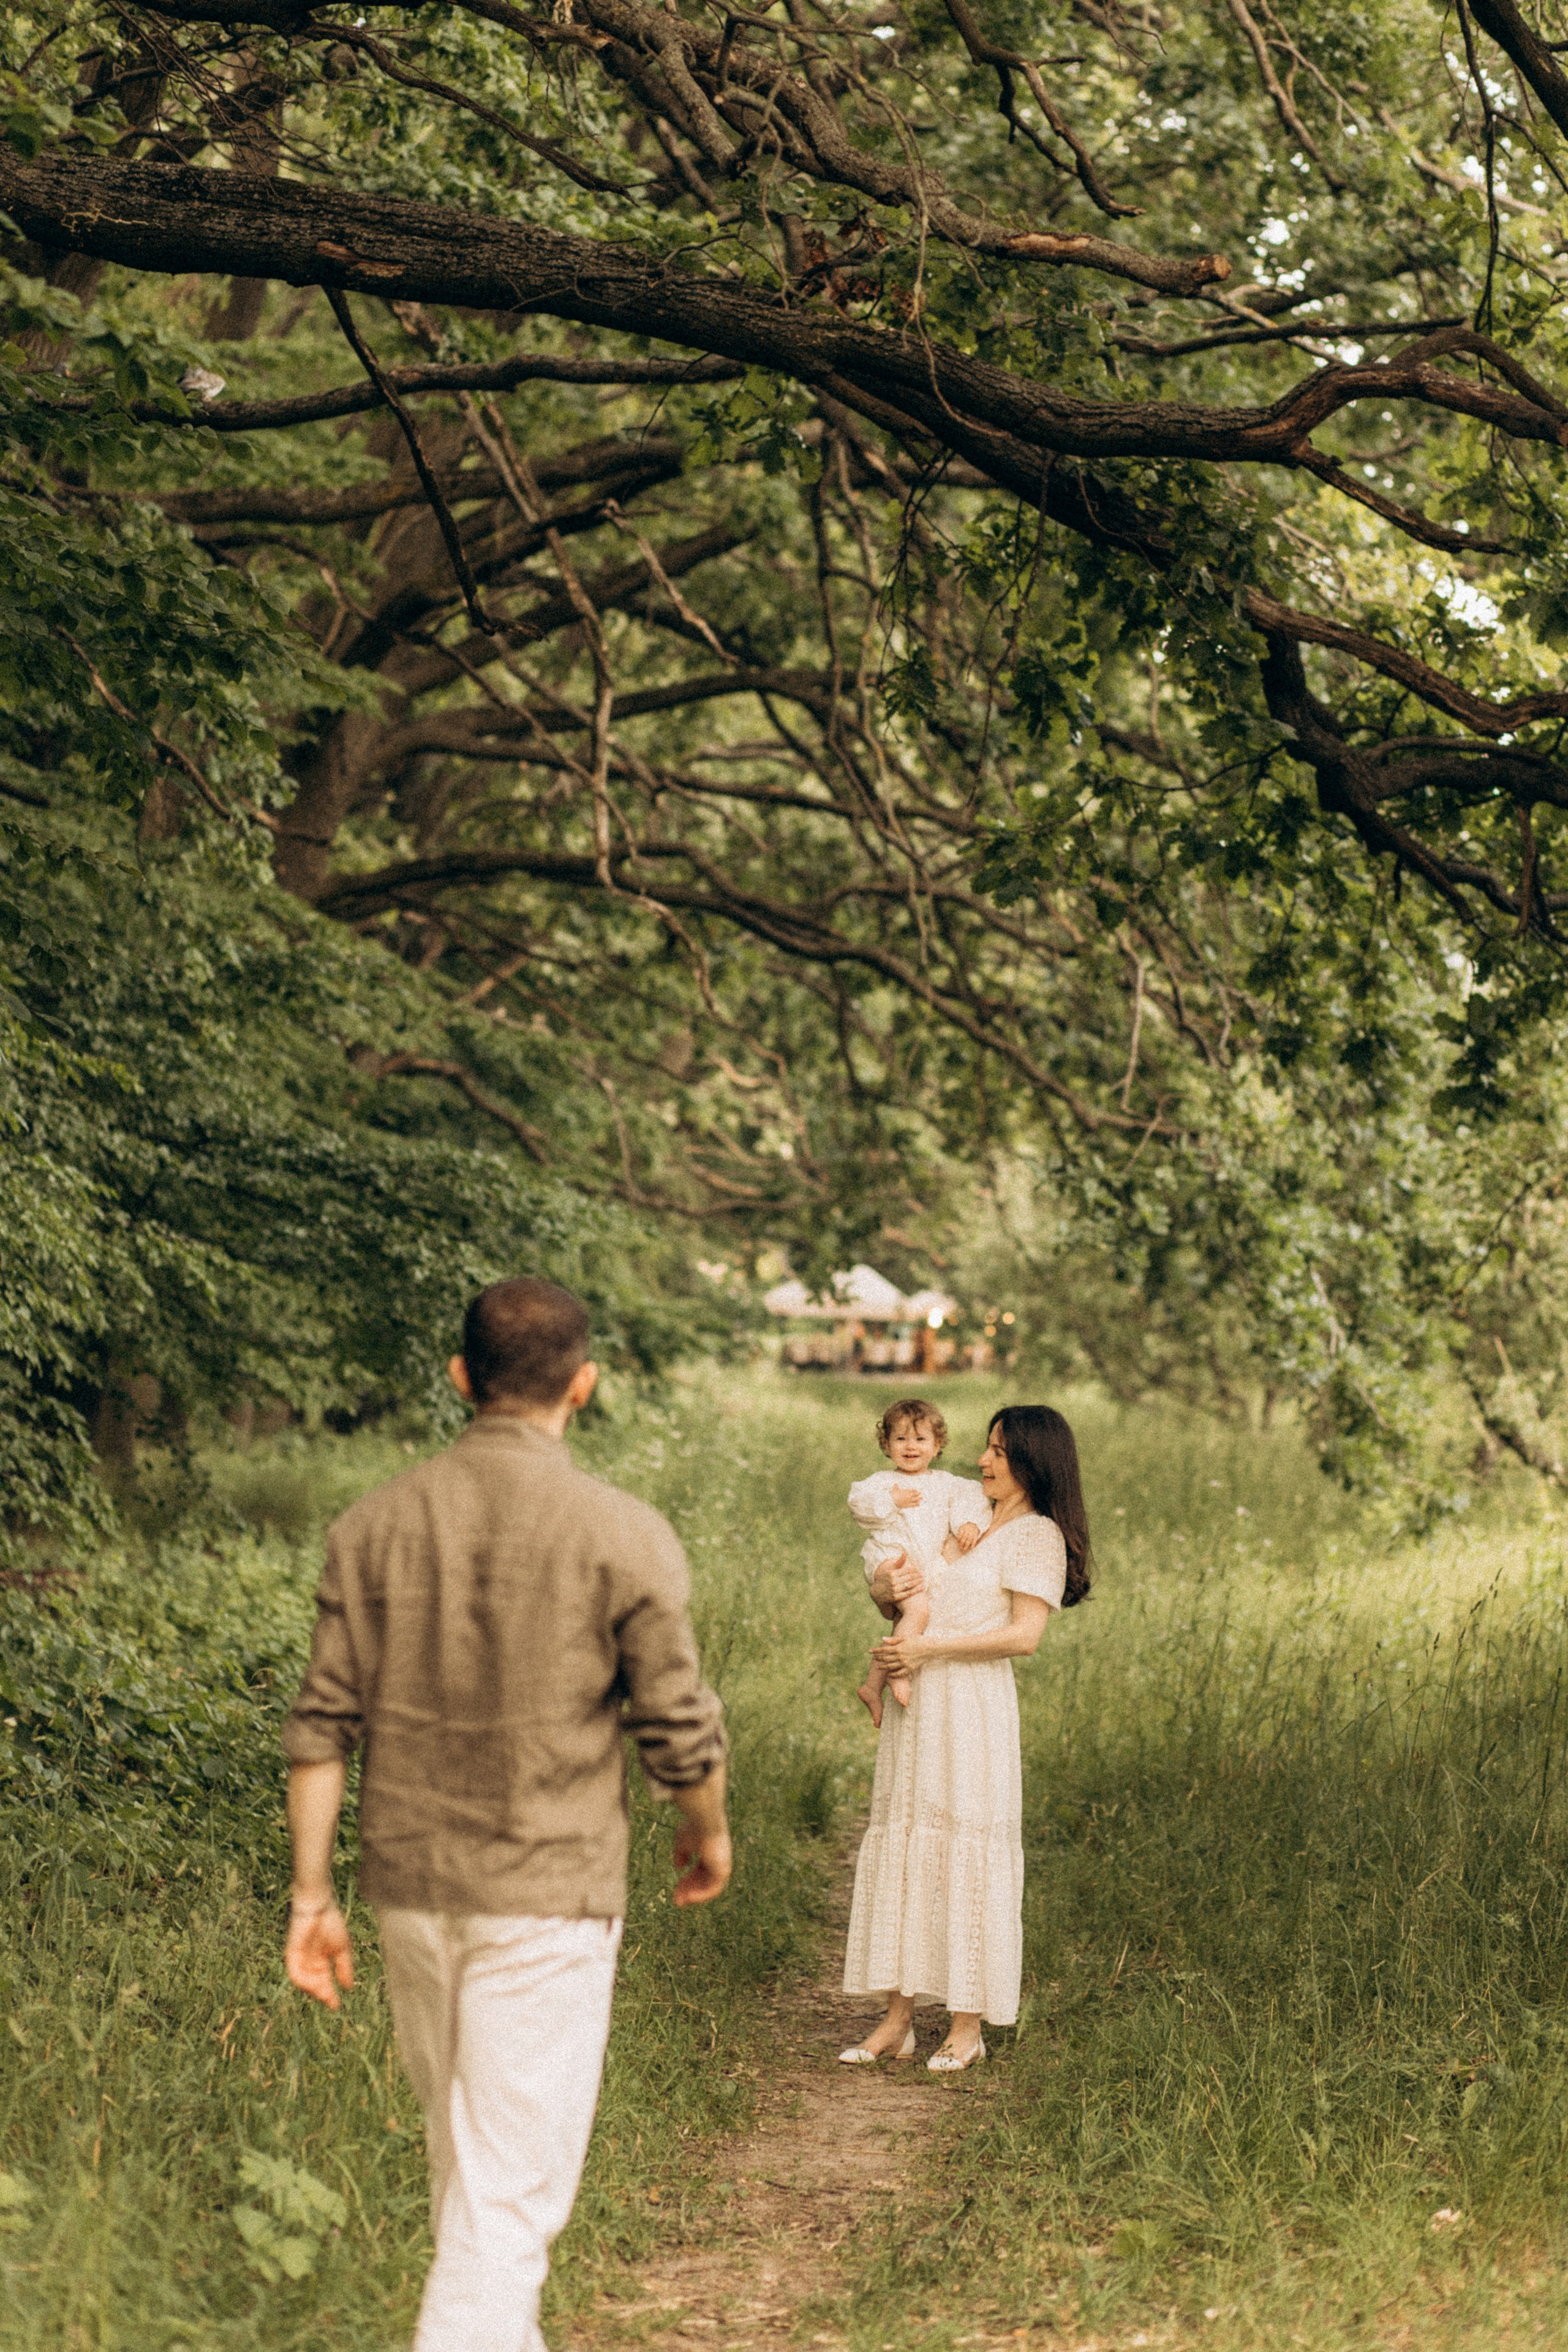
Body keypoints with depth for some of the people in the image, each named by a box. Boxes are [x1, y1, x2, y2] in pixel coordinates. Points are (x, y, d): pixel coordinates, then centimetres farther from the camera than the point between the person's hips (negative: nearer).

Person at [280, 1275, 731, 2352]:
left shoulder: (376, 1525, 0)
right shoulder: (623, 1535, -11)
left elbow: (322, 1724, 0)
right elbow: (681, 1731, -8)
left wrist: (312, 1895, 6)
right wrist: (709, 1833, 12)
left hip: (409, 1888, 5)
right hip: (547, 1898, -5)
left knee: (465, 2158, 23)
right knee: (512, 2184, -1)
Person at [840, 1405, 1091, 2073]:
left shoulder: (1036, 1535, -3)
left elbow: (1024, 1635, -14)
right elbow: (898, 1605, 22)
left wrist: (925, 1649, -15)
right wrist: (883, 1588, -3)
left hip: (973, 1707, -7)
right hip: (914, 1709, 7)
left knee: (968, 1854, -3)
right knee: (899, 1845, 6)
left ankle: (968, 2028, 4)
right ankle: (897, 2018, 11)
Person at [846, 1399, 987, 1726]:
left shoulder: (946, 1483, 15)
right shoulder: (882, 1481, 6)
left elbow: (970, 1500, 2)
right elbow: (858, 1503, -6)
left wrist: (970, 1523, -17)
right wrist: (891, 1500, -12)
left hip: (929, 1568, 6)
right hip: (891, 1557, -6)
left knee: (904, 1626, 8)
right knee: (917, 1608, -29)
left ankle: (872, 1686, 21)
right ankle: (899, 1673, -21)